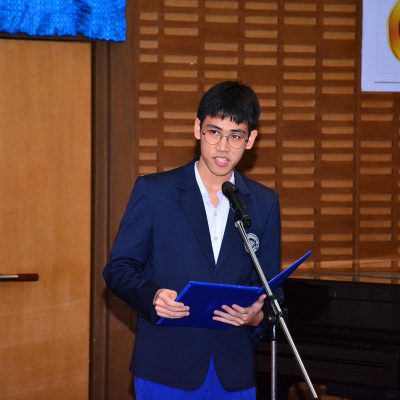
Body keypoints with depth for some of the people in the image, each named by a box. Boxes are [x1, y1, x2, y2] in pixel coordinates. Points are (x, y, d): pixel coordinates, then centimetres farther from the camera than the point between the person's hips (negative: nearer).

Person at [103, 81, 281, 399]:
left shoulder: (264, 203, 7)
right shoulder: (154, 191, -1)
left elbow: (268, 285, 10)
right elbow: (118, 268, 0)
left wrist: (257, 316, -12)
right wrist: (153, 297, -19)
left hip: (233, 373, 3)